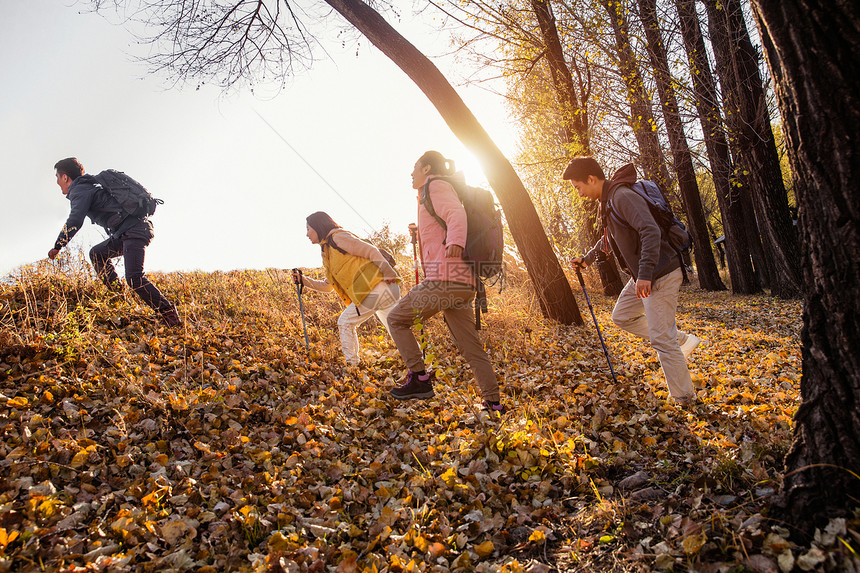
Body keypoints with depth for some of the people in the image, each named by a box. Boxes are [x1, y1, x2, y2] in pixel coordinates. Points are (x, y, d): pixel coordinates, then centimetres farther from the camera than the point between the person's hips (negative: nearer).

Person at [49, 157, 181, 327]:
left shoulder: (79, 191, -3)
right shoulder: (90, 186, 27)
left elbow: (74, 222, -15)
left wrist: (57, 247, -6)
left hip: (134, 230, -10)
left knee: (134, 278, -21)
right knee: (97, 253, 23)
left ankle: (170, 314, -21)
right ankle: (116, 293, 13)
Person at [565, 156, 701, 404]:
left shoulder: (623, 197, -20)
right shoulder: (608, 201, 12)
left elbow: (651, 232, -31)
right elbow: (609, 239, 29)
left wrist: (645, 274, -35)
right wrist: (587, 259, 33)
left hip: (660, 275, -10)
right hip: (642, 277, 10)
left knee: (662, 340, -6)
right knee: (621, 316, 19)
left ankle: (685, 399, 8)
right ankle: (682, 340, 21)